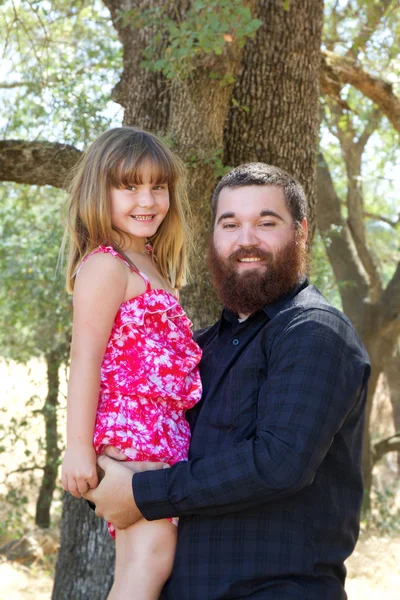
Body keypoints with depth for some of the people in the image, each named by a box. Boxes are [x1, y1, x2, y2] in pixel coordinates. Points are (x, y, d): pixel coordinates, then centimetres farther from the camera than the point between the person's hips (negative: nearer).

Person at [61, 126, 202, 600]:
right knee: (151, 553, -18)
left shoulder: (150, 267, 21)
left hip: (166, 432, 9)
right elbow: (85, 358, -14)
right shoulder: (106, 265, -7)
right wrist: (78, 448, -19)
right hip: (129, 429, -9)